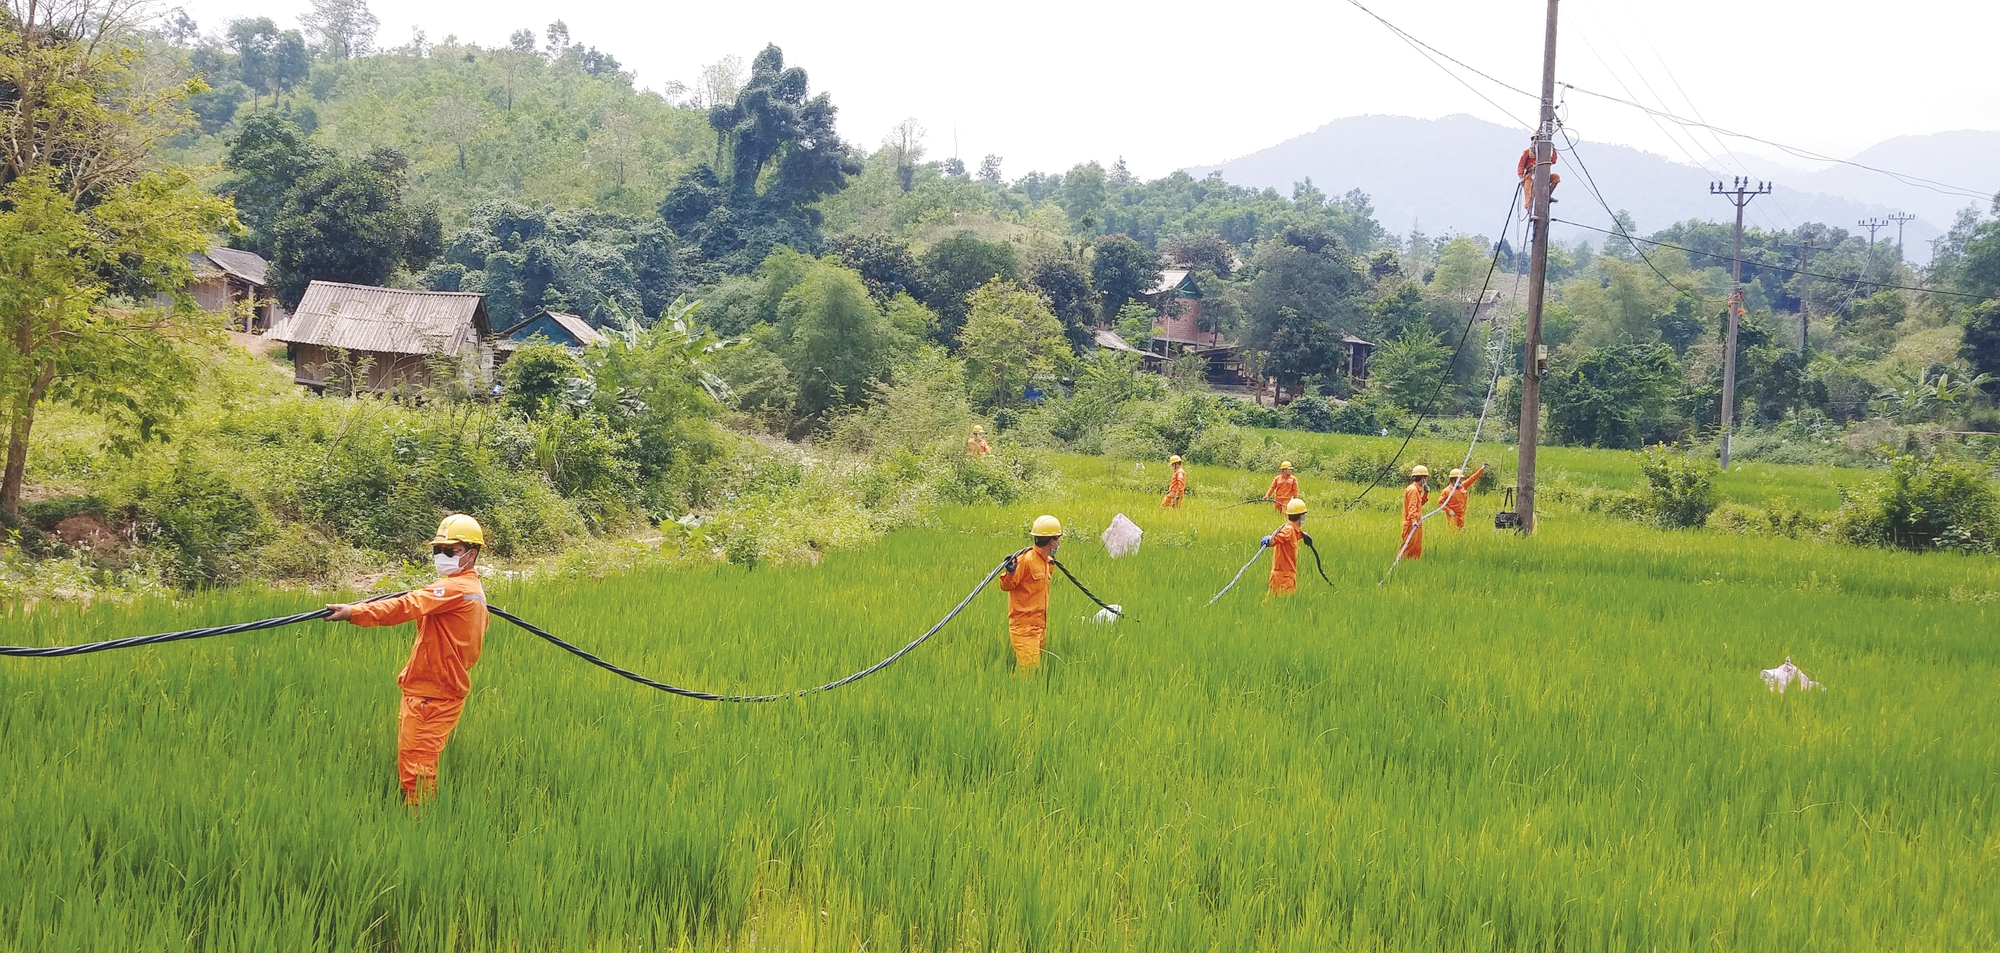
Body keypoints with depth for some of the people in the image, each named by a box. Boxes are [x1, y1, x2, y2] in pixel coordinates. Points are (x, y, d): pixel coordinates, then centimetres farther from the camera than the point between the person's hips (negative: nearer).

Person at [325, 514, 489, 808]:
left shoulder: (455, 589, -18)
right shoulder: (474, 590, 15)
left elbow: (407, 607, -30)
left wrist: (353, 612, -37)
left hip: (430, 695, -10)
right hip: (448, 687, 10)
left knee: (414, 766, -7)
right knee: (414, 764, 15)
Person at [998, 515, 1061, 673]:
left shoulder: (1044, 560, 10)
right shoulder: (1026, 559, -18)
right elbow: (1006, 585, -17)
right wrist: (1010, 572, -35)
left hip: (1039, 626, 9)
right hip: (1024, 625, -9)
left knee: (1037, 664, 13)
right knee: (1029, 668, -14)